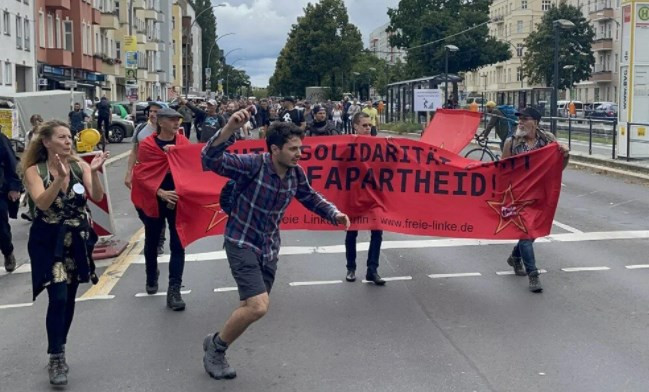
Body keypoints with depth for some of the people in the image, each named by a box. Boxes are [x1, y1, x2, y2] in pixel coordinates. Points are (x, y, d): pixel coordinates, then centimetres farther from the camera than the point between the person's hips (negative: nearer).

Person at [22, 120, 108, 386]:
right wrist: (60, 177, -35)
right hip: (49, 242, -3)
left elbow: (97, 197, -14)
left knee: (69, 298, 10)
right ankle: (56, 359, 0)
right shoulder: (35, 171, -8)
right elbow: (42, 203, -23)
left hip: (76, 241, 3)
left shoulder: (80, 166, -3)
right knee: (58, 298, -13)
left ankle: (58, 353, 27)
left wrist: (94, 172, -30)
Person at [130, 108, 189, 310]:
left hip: (178, 199, 1)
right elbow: (142, 174, -10)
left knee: (178, 245, -6)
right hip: (154, 200, -1)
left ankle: (174, 290, -4)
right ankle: (151, 277, 44)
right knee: (152, 242, 17)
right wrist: (160, 192, -24)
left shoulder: (183, 141, 1)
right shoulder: (147, 144, -8)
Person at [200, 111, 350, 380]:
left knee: (252, 308, 14)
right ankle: (215, 345, 8)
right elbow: (209, 160, -35)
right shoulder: (253, 164, -23)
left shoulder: (296, 174, -4)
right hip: (242, 243, -7)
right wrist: (230, 128, -49)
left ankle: (218, 347, 38)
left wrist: (334, 214, 0)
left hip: (269, 246, 7)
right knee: (258, 306, -18)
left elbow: (311, 198, 16)